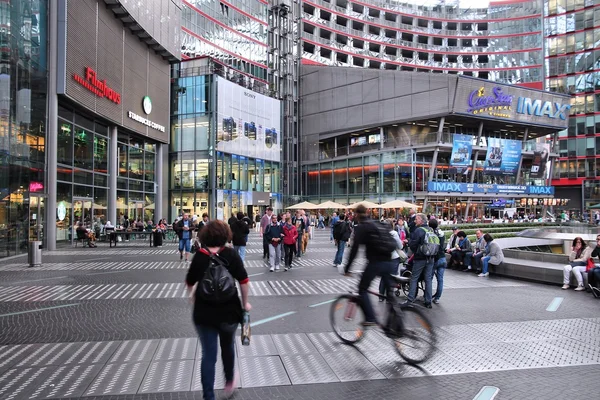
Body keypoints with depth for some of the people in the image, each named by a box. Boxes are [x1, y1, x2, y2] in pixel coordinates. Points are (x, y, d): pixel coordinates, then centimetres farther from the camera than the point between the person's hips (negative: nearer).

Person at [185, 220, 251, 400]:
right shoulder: (231, 254, -11)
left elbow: (190, 283, 5)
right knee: (228, 347, 24)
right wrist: (245, 303, 2)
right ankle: (229, 382, 44)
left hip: (204, 313, 0)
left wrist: (194, 296, 26)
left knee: (208, 355, 10)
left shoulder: (199, 256, -6)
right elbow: (243, 281, -13)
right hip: (228, 311, 0)